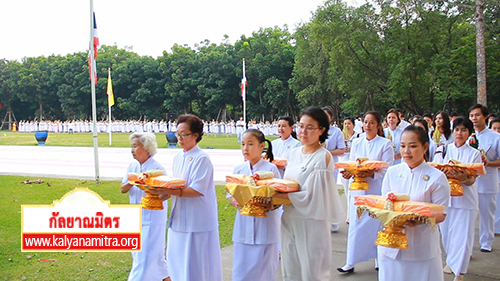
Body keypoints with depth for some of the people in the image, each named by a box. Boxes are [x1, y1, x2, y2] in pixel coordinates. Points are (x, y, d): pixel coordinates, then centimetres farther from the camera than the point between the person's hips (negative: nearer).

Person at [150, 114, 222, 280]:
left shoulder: (201, 159, -14)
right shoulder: (178, 158, 11)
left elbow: (197, 190, -21)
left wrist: (168, 191, -26)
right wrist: (161, 193, -4)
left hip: (197, 221, -8)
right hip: (180, 218, 8)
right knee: (178, 264, 15)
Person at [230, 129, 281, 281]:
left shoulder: (270, 169, -5)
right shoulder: (238, 169, 6)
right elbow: (231, 195, 7)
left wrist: (271, 205, -24)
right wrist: (236, 202, -15)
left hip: (265, 226, -3)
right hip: (244, 227, 3)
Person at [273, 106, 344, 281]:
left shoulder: (323, 157, -13)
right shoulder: (294, 153, 8)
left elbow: (310, 196, -18)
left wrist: (275, 194, -22)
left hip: (311, 222, -6)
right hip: (289, 220, 7)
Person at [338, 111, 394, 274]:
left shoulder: (385, 144, -2)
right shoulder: (356, 143, 11)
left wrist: (371, 174, -23)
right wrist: (348, 173, -11)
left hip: (377, 190, -3)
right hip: (358, 190, 3)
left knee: (377, 225, 3)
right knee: (355, 225, 4)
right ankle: (350, 263, 10)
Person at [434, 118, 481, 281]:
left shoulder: (474, 154, 3)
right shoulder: (443, 150, 7)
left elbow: (472, 180, -5)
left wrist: (463, 177, -29)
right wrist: (446, 174, -21)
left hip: (465, 200, -2)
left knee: (463, 236, -4)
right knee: (446, 233, 9)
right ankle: (450, 261, 34)